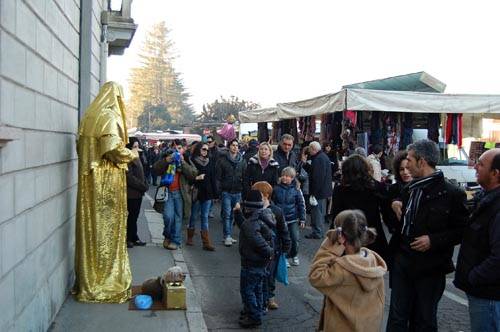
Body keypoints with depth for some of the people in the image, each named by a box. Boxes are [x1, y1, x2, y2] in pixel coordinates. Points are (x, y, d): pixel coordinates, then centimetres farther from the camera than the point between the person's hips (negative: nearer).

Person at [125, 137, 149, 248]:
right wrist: (142, 186, -15)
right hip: (131, 194, -9)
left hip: (138, 193, 9)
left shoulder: (136, 158, 17)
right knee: (131, 217, -2)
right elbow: (129, 177, -20)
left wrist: (145, 185, 6)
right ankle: (128, 239, 8)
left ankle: (134, 238, 20)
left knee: (134, 216, 13)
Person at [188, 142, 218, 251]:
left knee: (205, 217, 4)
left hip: (207, 193, 3)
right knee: (194, 216, 8)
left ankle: (206, 242, 3)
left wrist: (215, 193, 5)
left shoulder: (210, 162, 8)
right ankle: (190, 237, 27)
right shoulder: (192, 161, -4)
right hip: (196, 193, -3)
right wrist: (196, 178, -20)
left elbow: (213, 178, 7)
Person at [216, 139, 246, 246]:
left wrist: (243, 189, 2)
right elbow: (218, 175, 0)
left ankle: (228, 236, 18)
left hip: (237, 192, 3)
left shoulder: (242, 161, 8)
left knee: (232, 215, 9)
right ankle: (227, 236, -4)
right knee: (227, 214, -7)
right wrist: (220, 187, -7)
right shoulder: (222, 160, 0)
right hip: (226, 192, -3)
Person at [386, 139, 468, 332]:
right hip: (402, 262, 6)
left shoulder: (451, 193, -13)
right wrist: (395, 206, 3)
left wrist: (433, 240, -20)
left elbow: (462, 230, -12)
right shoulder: (410, 189, 9)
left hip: (430, 267, -6)